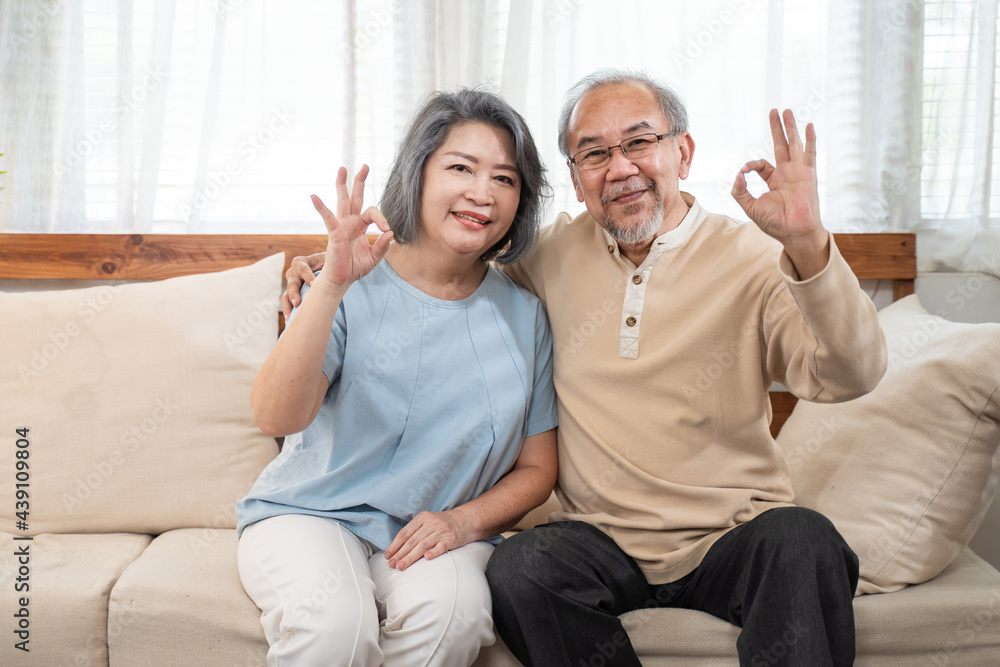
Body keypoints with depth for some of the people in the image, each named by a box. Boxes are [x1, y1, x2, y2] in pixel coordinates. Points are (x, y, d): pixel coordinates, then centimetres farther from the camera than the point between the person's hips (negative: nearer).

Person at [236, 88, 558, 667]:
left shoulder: (523, 315, 4)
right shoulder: (357, 288, -4)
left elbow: (537, 469, 9)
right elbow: (277, 417, -18)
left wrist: (463, 522, -11)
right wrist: (333, 285, -29)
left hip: (438, 533, 2)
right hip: (308, 513, -2)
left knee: (451, 607, -30)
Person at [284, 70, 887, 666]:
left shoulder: (751, 258, -3)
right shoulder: (553, 255, 6)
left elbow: (851, 377, -16)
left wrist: (807, 244, -32)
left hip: (735, 535, -2)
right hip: (603, 539, 3)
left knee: (803, 541, -32)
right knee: (517, 569, -26)